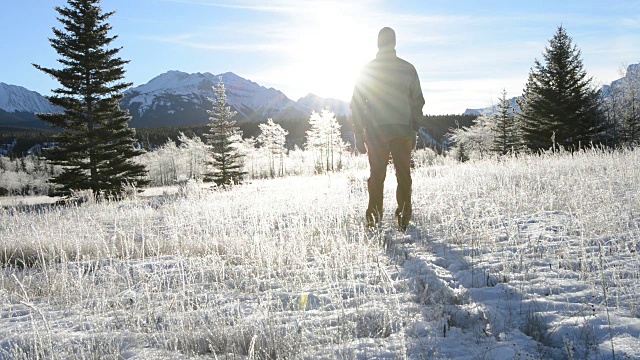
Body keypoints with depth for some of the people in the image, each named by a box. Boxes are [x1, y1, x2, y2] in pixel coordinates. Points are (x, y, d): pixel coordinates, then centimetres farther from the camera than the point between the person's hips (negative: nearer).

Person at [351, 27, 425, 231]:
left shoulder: (368, 69, 0)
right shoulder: (408, 69, 4)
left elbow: (357, 104, -1)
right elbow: (418, 102, 6)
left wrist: (358, 135, 4)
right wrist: (413, 130, 14)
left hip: (375, 132, -1)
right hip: (403, 132, 1)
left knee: (376, 176, 7)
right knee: (404, 175, 9)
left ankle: (374, 218, 4)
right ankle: (404, 215, 7)